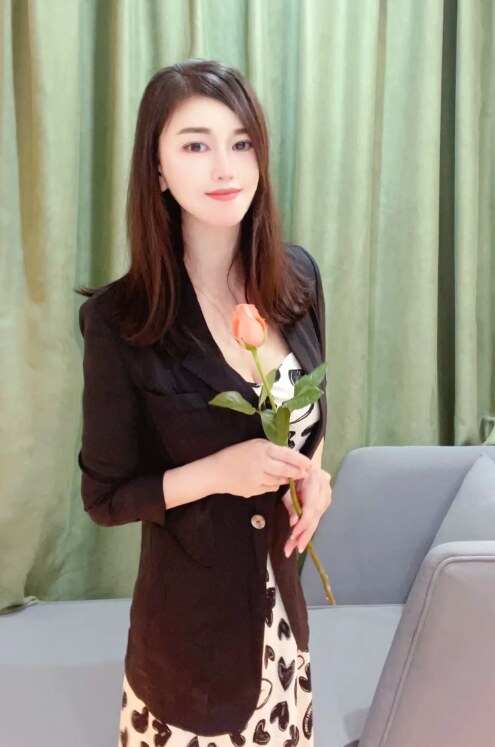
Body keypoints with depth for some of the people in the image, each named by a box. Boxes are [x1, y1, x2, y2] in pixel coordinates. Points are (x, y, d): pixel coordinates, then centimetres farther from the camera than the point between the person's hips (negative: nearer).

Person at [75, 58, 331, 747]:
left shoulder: (298, 277, -5)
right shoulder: (120, 320, -18)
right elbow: (105, 496, -10)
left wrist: (315, 472, -8)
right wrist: (216, 472, -24)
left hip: (282, 589, 5)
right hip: (191, 603, -4)